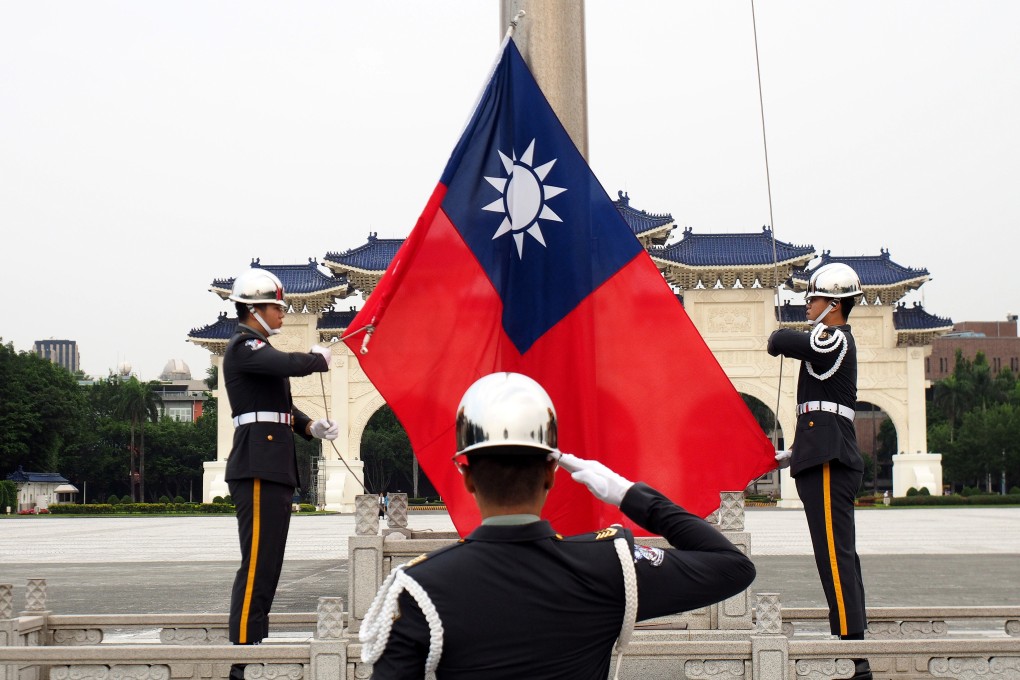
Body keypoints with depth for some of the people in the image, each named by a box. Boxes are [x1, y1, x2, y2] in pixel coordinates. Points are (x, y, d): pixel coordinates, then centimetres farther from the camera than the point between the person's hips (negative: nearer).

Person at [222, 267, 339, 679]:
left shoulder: (260, 349, 23)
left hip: (275, 469, 11)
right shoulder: (243, 346, -8)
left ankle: (256, 647, 18)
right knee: (257, 565, -11)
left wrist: (310, 427, 6)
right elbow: (288, 364, -25)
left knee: (267, 565, 12)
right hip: (258, 467, -11)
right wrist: (319, 358, -6)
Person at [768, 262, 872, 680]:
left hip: (828, 461, -11)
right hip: (829, 460, 11)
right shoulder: (835, 344, 23)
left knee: (835, 554, -12)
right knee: (841, 555, 11)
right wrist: (794, 454, 26)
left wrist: (778, 340, 5)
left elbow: (780, 341, -19)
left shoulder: (834, 339, -8)